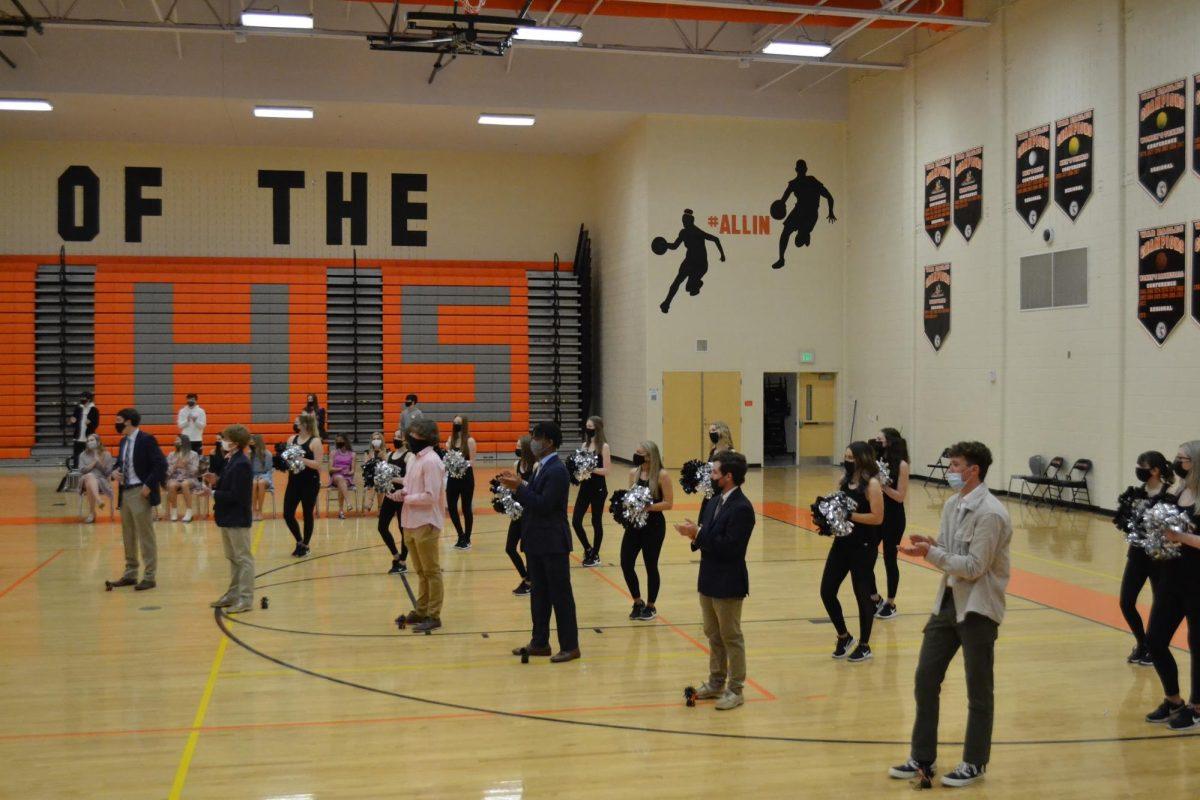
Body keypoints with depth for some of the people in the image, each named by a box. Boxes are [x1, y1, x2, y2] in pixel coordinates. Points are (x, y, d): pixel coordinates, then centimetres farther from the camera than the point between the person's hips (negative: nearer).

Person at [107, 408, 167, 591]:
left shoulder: (146, 440, -12)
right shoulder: (123, 441, 12)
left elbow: (161, 464, -17)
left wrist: (148, 485, -20)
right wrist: (117, 471, 2)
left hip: (140, 493, -8)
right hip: (125, 492, 8)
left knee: (145, 536, -3)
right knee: (128, 536, 14)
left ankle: (149, 577, 3)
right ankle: (130, 574, 23)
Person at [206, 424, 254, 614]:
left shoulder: (241, 464, -20)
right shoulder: (231, 461, 10)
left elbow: (236, 495, -24)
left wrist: (213, 494, -18)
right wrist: (215, 483, 0)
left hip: (237, 518, -10)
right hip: (228, 518, 10)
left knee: (243, 558, -2)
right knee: (233, 558, 18)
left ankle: (246, 599, 3)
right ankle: (233, 594, 28)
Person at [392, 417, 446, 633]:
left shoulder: (431, 461, -17)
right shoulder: (414, 459, 12)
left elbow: (430, 496, -22)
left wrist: (405, 498, -14)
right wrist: (402, 492, -2)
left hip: (426, 524, -9)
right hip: (412, 523, 9)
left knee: (431, 571, -1)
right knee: (421, 571, 17)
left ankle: (434, 616, 5)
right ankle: (422, 611, 26)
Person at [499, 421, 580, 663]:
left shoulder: (557, 471, -18)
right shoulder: (541, 467, 11)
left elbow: (544, 505, -24)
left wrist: (519, 487, -21)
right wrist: (516, 486, 1)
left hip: (553, 543, -9)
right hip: (536, 542, 9)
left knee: (561, 595, -1)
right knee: (538, 594, 15)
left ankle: (570, 646, 8)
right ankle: (539, 642, 25)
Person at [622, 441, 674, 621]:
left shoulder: (662, 475, -12)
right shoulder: (633, 473, 5)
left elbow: (669, 503, -13)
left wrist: (647, 507, -21)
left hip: (654, 526, -5)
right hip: (634, 524, 5)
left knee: (651, 566, 5)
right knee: (626, 563, 1)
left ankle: (650, 607, 24)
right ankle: (638, 602, 22)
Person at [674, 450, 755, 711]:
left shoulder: (741, 508, -20)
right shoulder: (715, 501, 8)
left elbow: (729, 547, -26)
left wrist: (699, 534, -23)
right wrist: (695, 533, -10)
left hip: (728, 584, -9)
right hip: (709, 580, 9)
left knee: (731, 637, 3)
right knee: (713, 635, 18)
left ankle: (735, 689, 14)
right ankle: (716, 683, 31)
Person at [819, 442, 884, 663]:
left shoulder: (872, 484, -13)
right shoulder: (845, 479, 8)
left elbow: (877, 517, -19)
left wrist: (849, 515, -22)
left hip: (863, 547, -7)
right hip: (842, 543, 7)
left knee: (862, 595, 5)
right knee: (827, 591, 6)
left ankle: (864, 646, 21)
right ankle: (844, 637, 27)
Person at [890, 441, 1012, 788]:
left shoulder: (990, 514, -20)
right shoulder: (952, 505, 7)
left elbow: (973, 567, -21)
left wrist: (930, 553, -23)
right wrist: (930, 543, -7)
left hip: (978, 609, -8)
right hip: (948, 601, 8)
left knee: (978, 691, 7)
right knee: (925, 679, 10)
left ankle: (974, 763, 22)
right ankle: (922, 759, 22)